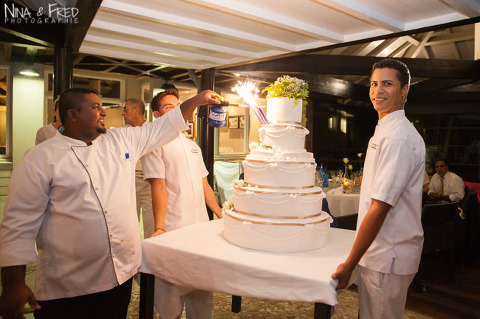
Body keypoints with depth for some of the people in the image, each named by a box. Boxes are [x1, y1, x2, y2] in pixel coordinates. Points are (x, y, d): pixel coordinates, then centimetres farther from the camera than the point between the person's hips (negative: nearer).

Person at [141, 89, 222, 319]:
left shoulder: (192, 145, 16)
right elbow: (158, 186, -13)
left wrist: (222, 216, 15)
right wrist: (159, 228, -20)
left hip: (202, 226, 6)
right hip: (174, 230, -6)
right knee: (172, 291, 6)